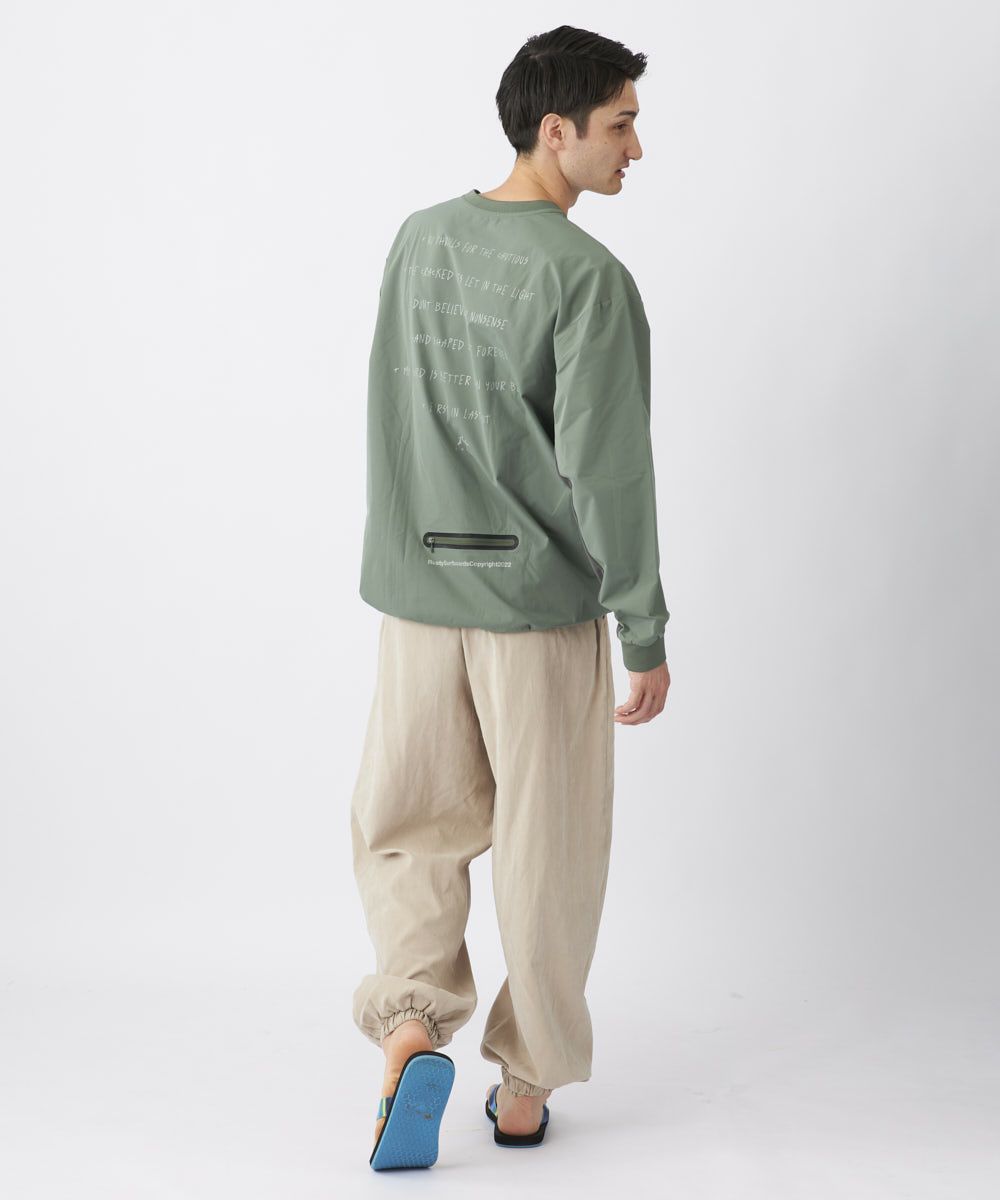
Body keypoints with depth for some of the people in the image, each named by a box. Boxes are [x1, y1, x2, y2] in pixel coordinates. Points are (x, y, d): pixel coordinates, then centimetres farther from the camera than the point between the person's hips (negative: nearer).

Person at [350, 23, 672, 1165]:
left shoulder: (417, 239, 6)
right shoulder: (588, 277, -13)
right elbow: (606, 470, -16)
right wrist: (645, 632, -9)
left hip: (414, 585, 5)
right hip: (540, 599, -4)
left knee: (406, 820, 18)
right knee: (545, 846, 9)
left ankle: (411, 1013, 1)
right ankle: (526, 1081, 20)